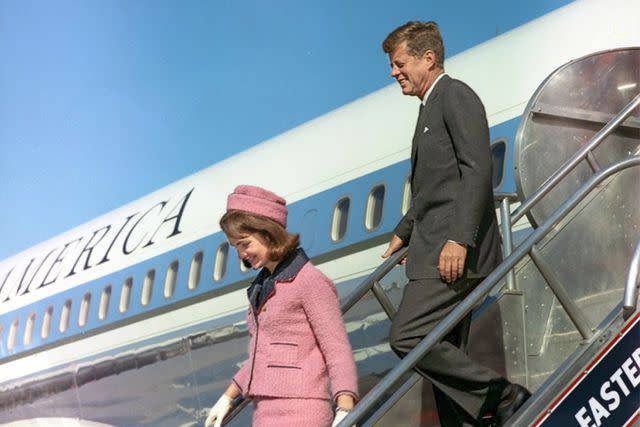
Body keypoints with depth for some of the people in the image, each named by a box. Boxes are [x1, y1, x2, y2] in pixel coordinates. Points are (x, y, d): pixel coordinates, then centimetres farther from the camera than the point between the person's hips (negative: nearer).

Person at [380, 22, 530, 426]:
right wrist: (403, 232, 35)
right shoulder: (431, 107, 23)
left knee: (407, 337, -18)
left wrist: (459, 239, -25)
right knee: (444, 355, 7)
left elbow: (477, 169, -18)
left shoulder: (456, 95, -6)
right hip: (439, 250, 10)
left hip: (456, 251, -10)